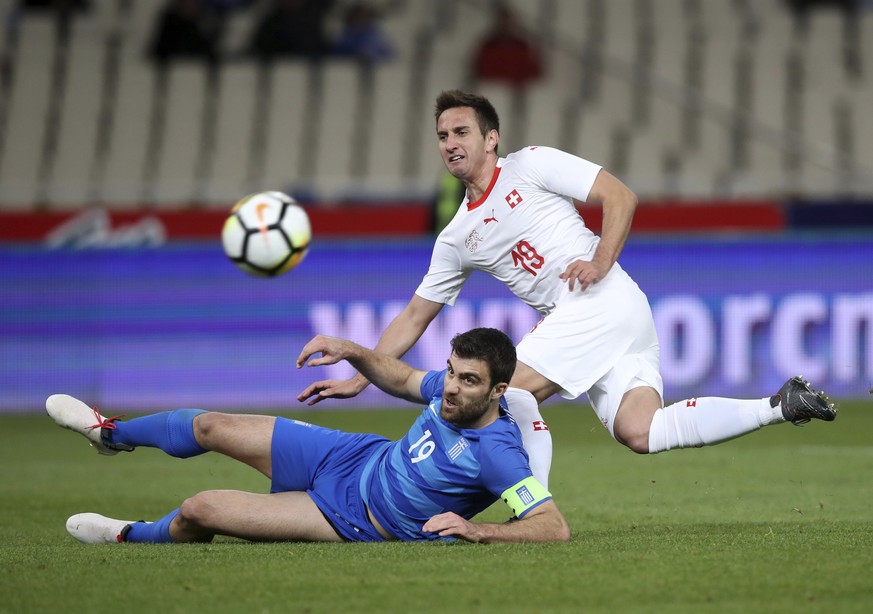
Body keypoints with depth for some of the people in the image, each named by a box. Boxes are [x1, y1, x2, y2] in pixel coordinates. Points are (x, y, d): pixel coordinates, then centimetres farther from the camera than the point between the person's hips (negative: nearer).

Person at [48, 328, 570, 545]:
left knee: (199, 512, -8)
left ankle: (131, 537, 31)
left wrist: (479, 529, -45)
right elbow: (402, 379, 10)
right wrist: (352, 351, -5)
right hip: (356, 457, 6)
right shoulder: (452, 389, -12)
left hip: (351, 518, -6)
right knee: (210, 426, 14)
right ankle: (112, 433, 50)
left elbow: (556, 527, -37)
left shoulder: (497, 454, -33)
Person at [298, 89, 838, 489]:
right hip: (569, 319, 6)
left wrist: (600, 262, -15)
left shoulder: (531, 166, 3)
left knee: (510, 390, -17)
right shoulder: (457, 239, 20)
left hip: (606, 299, -6)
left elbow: (620, 196, -1)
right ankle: (780, 406, -7)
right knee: (637, 431, -14)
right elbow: (415, 317, 22)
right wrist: (358, 379, 15)